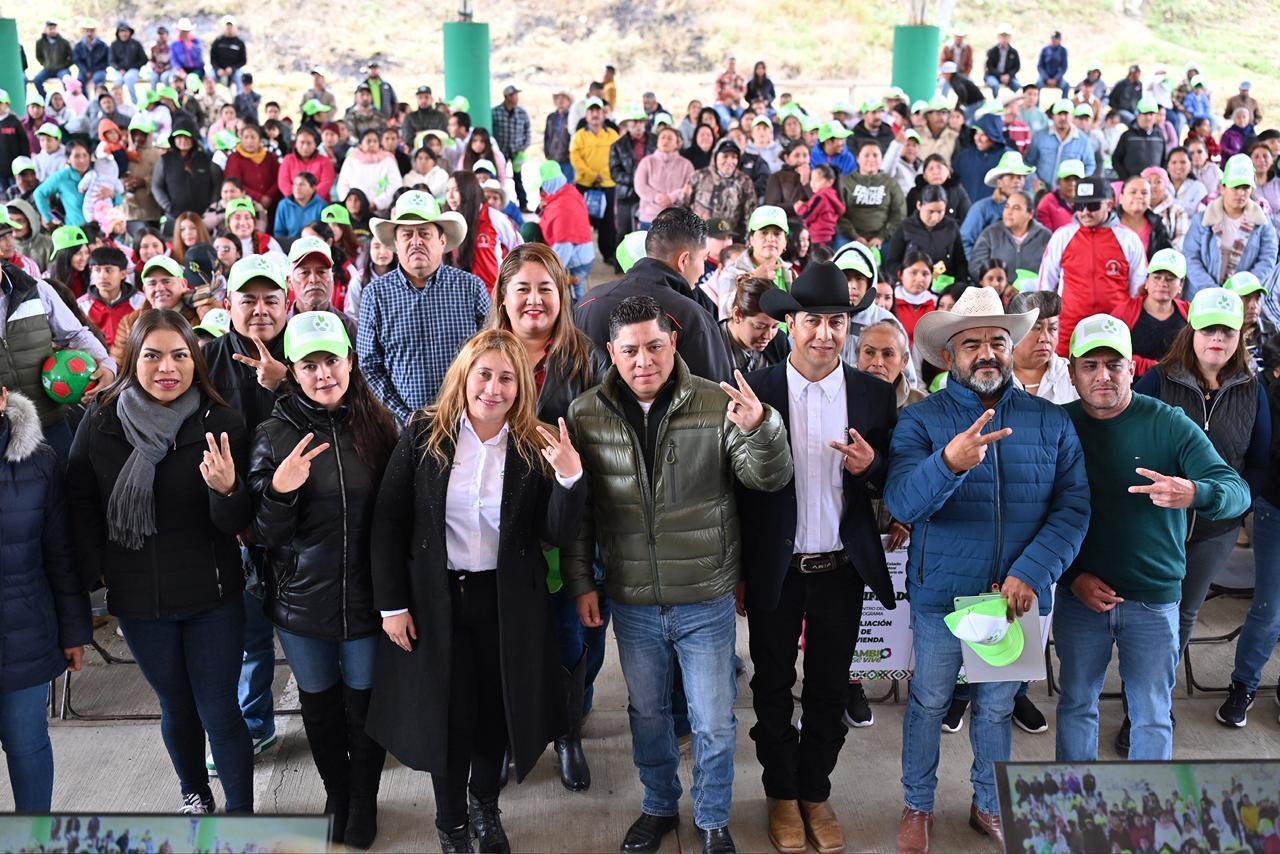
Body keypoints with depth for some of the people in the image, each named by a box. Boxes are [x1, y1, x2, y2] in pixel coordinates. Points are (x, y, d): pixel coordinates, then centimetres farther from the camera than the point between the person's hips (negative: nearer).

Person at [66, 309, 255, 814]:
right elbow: (81, 506, 4)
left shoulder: (221, 425, -12)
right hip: (138, 601, 2)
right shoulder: (100, 424, -7)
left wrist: (227, 489, -32)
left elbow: (239, 523, -11)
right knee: (176, 706, 20)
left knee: (219, 713, 3)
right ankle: (195, 796, 43)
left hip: (212, 599, -2)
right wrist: (96, 573, -4)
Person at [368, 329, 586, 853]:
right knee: (449, 715, 10)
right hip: (435, 599, -1)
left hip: (508, 602, 1)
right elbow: (389, 520, -5)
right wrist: (392, 602, -7)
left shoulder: (535, 447, -6)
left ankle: (484, 801, 44)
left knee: (497, 708, 15)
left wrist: (571, 478, -27)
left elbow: (559, 534, -9)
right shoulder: (425, 435, -8)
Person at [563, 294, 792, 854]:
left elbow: (769, 478, -13)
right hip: (631, 602, 2)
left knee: (714, 723, 11)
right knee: (648, 713, 20)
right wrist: (580, 581, 2)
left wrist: (761, 428, -33)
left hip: (706, 600, -1)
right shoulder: (586, 415, -5)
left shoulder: (717, 404, -10)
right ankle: (660, 807, 44)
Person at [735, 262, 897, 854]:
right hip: (774, 567, -1)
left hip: (841, 568, 2)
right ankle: (782, 794, 32)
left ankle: (816, 793, 33)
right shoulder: (757, 389, -8)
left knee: (829, 689, 14)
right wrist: (737, 571, -4)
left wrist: (872, 465, -18)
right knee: (773, 687, 13)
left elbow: (892, 486, 5)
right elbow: (740, 482, -5)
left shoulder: (875, 395, -2)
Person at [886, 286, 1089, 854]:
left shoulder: (1050, 422, -2)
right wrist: (949, 462, -42)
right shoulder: (920, 419, -9)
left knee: (997, 707, 19)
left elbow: (1073, 507, -7)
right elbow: (901, 502, -23)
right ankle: (918, 807, 35)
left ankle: (988, 806, 40)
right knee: (928, 704, 14)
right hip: (942, 595, -2)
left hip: (1020, 597, 2)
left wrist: (1030, 574, -19)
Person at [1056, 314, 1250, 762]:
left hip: (1153, 600, -1)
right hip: (1079, 594, 1)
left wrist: (1195, 494, -36)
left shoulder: (1168, 423, -8)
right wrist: (1073, 577, -10)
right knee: (1076, 704, 15)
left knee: (1152, 715, 11)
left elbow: (1237, 490, -13)